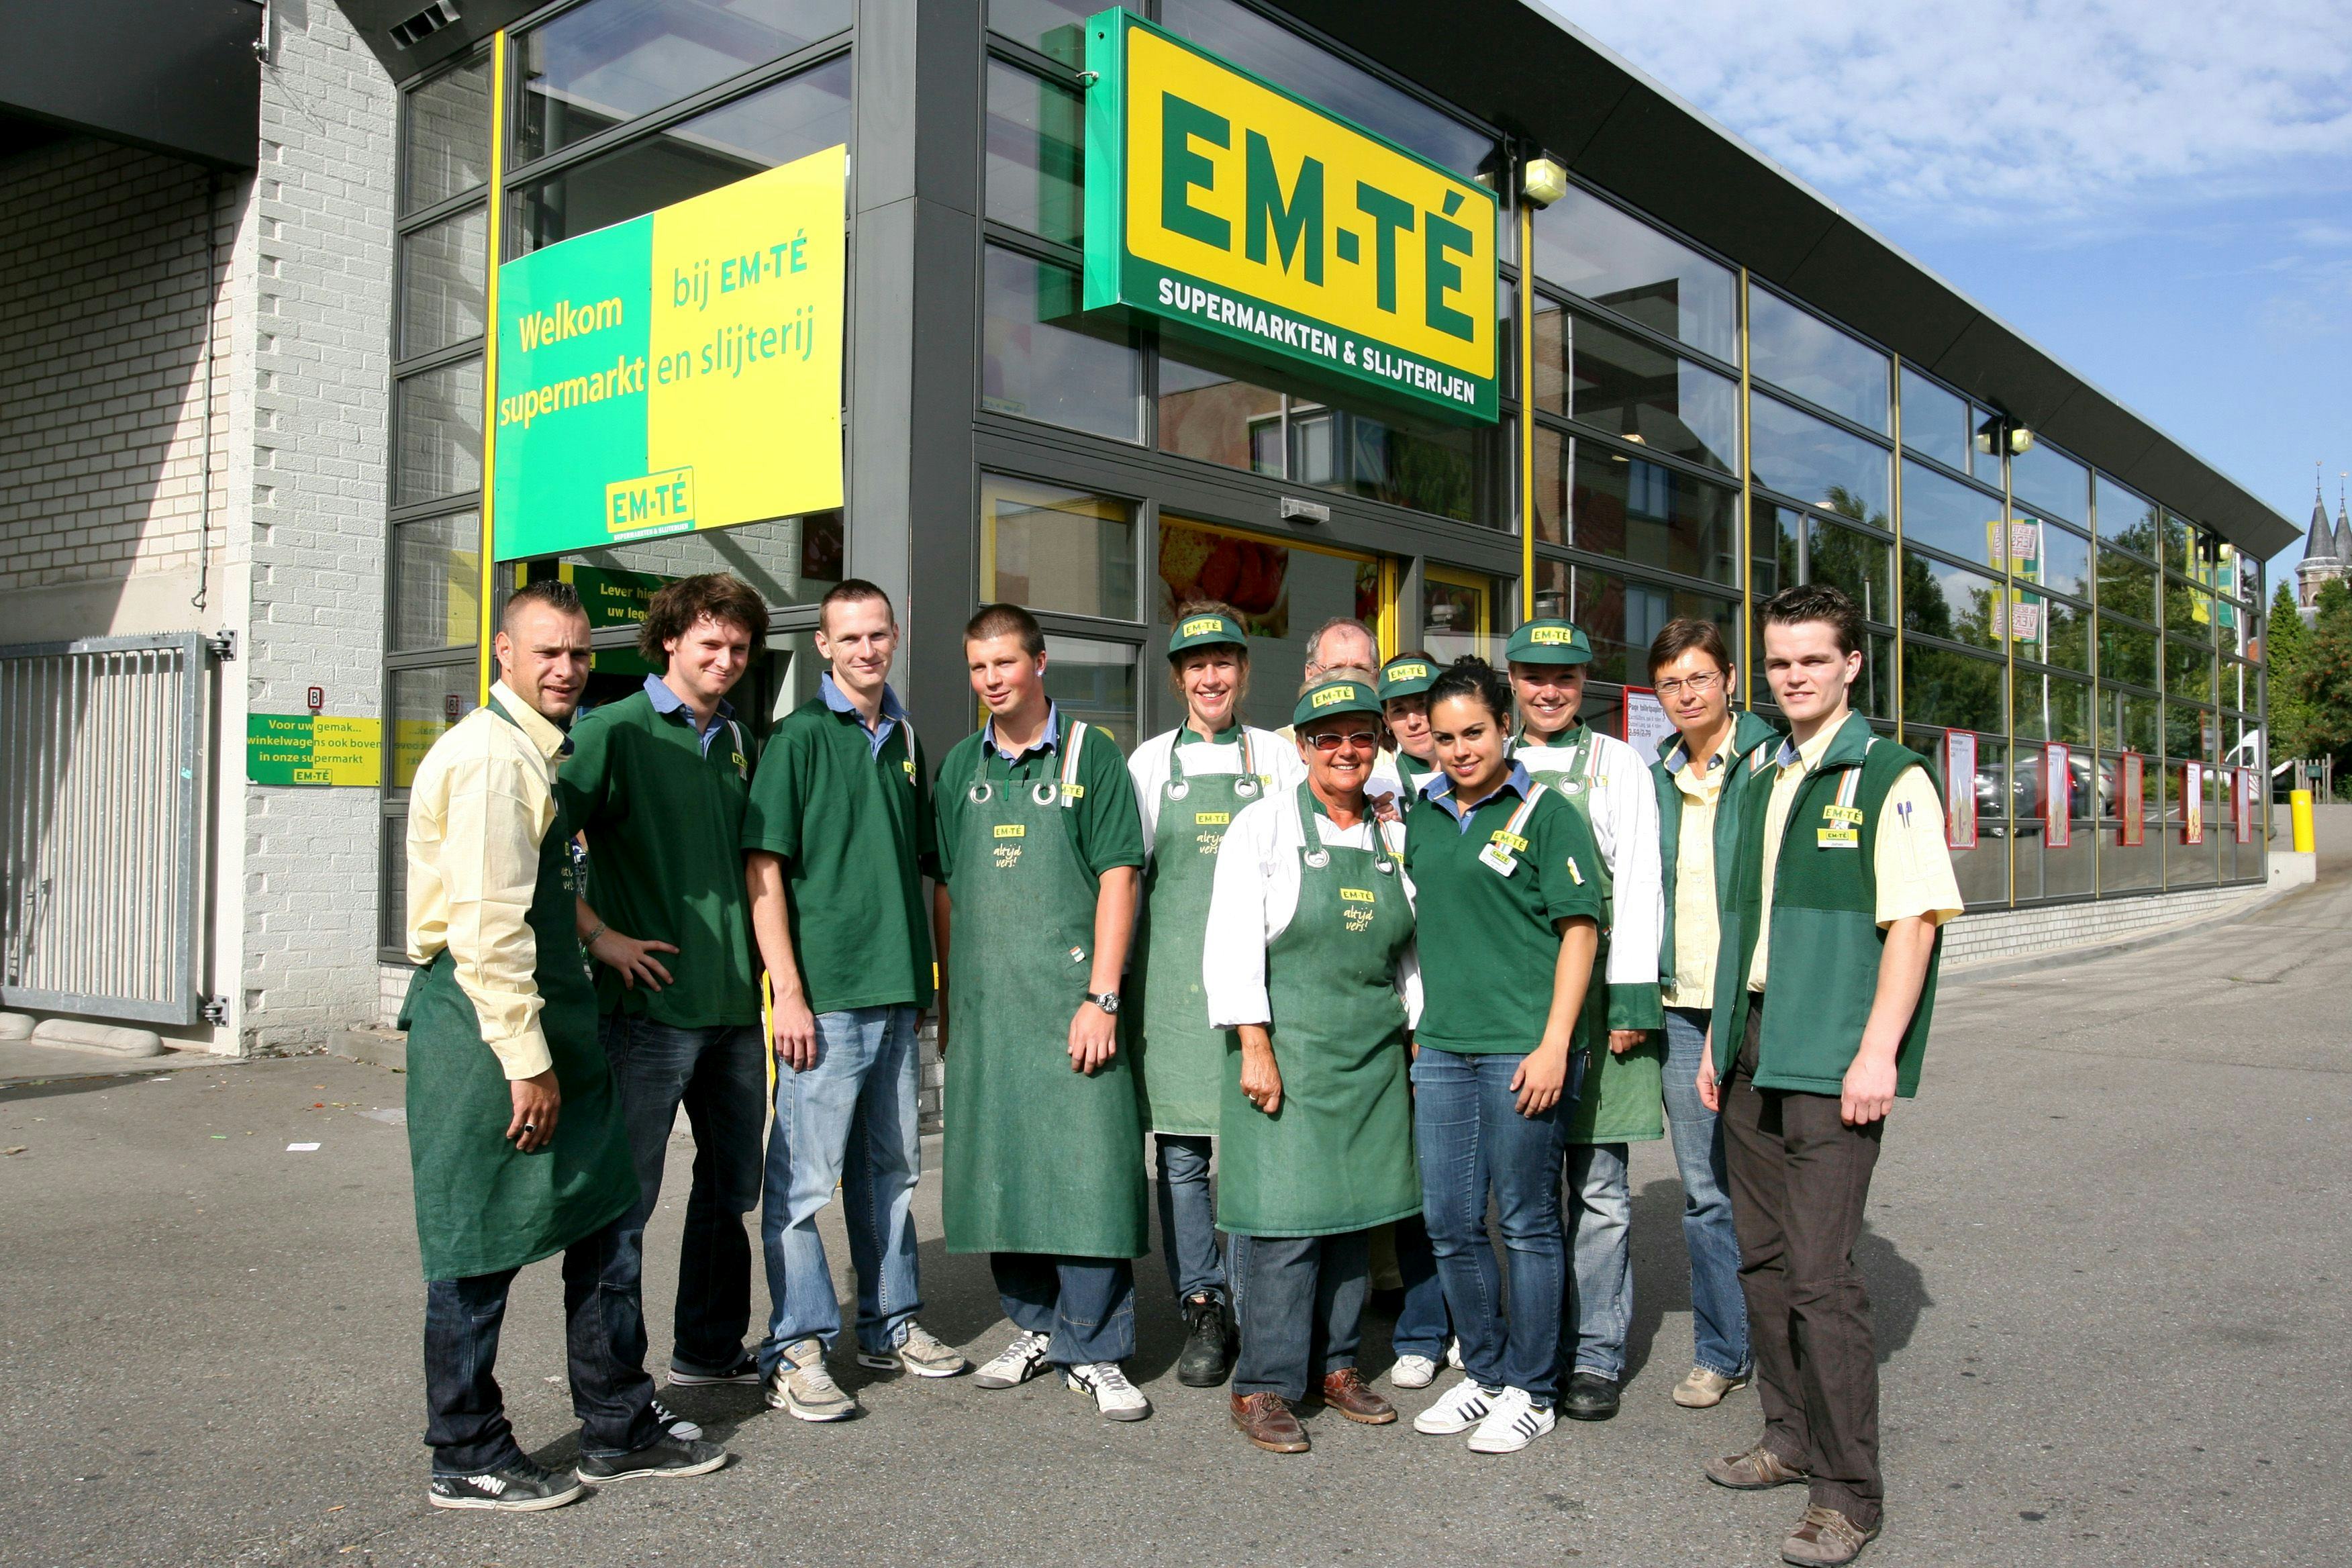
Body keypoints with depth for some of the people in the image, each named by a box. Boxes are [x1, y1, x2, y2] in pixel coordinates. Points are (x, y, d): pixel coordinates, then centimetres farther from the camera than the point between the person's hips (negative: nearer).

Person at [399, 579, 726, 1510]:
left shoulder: (542, 753, 17)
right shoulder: (490, 754, -15)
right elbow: (487, 926, -21)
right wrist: (527, 1061, -20)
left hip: (542, 1014, 10)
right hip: (486, 1024, -10)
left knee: (602, 1221, 13)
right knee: (481, 1245, 2)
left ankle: (619, 1432, 25)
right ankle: (466, 1461, 18)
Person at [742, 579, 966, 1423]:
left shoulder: (904, 740, 13)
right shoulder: (801, 735, -6)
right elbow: (762, 868, -11)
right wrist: (788, 991, -16)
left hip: (897, 992, 7)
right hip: (823, 995, -7)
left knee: (890, 1165, 16)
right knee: (804, 1174, -2)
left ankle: (889, 1324, 29)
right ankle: (796, 1351, 9)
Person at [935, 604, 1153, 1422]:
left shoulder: (1090, 754, -1)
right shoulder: (962, 765, 13)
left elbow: (1118, 878, -6)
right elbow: (946, 887, 16)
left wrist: (1102, 997, -13)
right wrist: (948, 997, 12)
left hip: (1069, 996, -4)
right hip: (984, 1003, 5)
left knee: (1087, 1166, -5)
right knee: (998, 1167, 10)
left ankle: (1093, 1350, 7)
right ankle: (1034, 1327, 26)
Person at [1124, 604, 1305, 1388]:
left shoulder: (1279, 758, 11)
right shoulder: (1151, 761, 12)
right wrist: (1111, 973, 8)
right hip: (1173, 974, 1)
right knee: (1180, 1150, 2)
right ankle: (1203, 1314, 13)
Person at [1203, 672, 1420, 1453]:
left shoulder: (1392, 837, 12)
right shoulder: (1265, 824, -3)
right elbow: (1233, 943, -9)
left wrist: (1418, 1045, 13)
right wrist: (1255, 1047, -14)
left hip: (1372, 1053, 5)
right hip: (1287, 1044, -5)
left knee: (1354, 1210, 10)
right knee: (1286, 1214, -6)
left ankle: (1337, 1365, 24)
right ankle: (1264, 1387, 5)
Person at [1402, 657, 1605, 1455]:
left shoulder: (1544, 812, -3)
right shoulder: (1422, 817, 13)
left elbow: (1580, 930, -7)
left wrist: (1555, 1044, -14)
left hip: (1523, 1050, -5)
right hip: (1442, 1049, 6)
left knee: (1527, 1222, 5)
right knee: (1449, 1222, 10)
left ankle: (1530, 1389, 19)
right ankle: (1484, 1372, 28)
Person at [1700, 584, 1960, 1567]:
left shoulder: (1890, 778, -6)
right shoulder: (1760, 780, 15)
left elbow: (1914, 922, -12)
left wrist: (1878, 1052, -19)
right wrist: (1719, 1036, 15)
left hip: (1834, 1057, -7)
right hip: (1753, 1046, 7)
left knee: (1820, 1274, -7)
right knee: (1762, 1257, 13)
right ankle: (1791, 1437, 28)